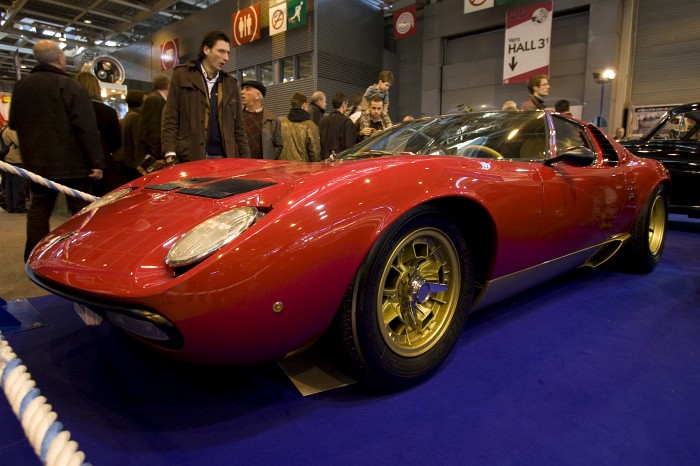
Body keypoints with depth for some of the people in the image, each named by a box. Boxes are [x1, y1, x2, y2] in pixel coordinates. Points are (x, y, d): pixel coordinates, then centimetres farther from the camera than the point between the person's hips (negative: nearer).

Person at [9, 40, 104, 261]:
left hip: (35, 162, 6)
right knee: (81, 212, 1)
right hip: (71, 162, -6)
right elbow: (86, 128, -17)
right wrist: (97, 162, -17)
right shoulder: (68, 85, -10)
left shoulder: (21, 86, 10)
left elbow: (13, 123, 19)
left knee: (38, 211, 13)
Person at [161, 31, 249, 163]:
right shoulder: (182, 75, 7)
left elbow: (239, 126, 15)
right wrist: (170, 153, -10)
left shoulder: (231, 83, 17)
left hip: (225, 158, 3)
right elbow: (170, 118, 2)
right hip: (191, 158, -3)